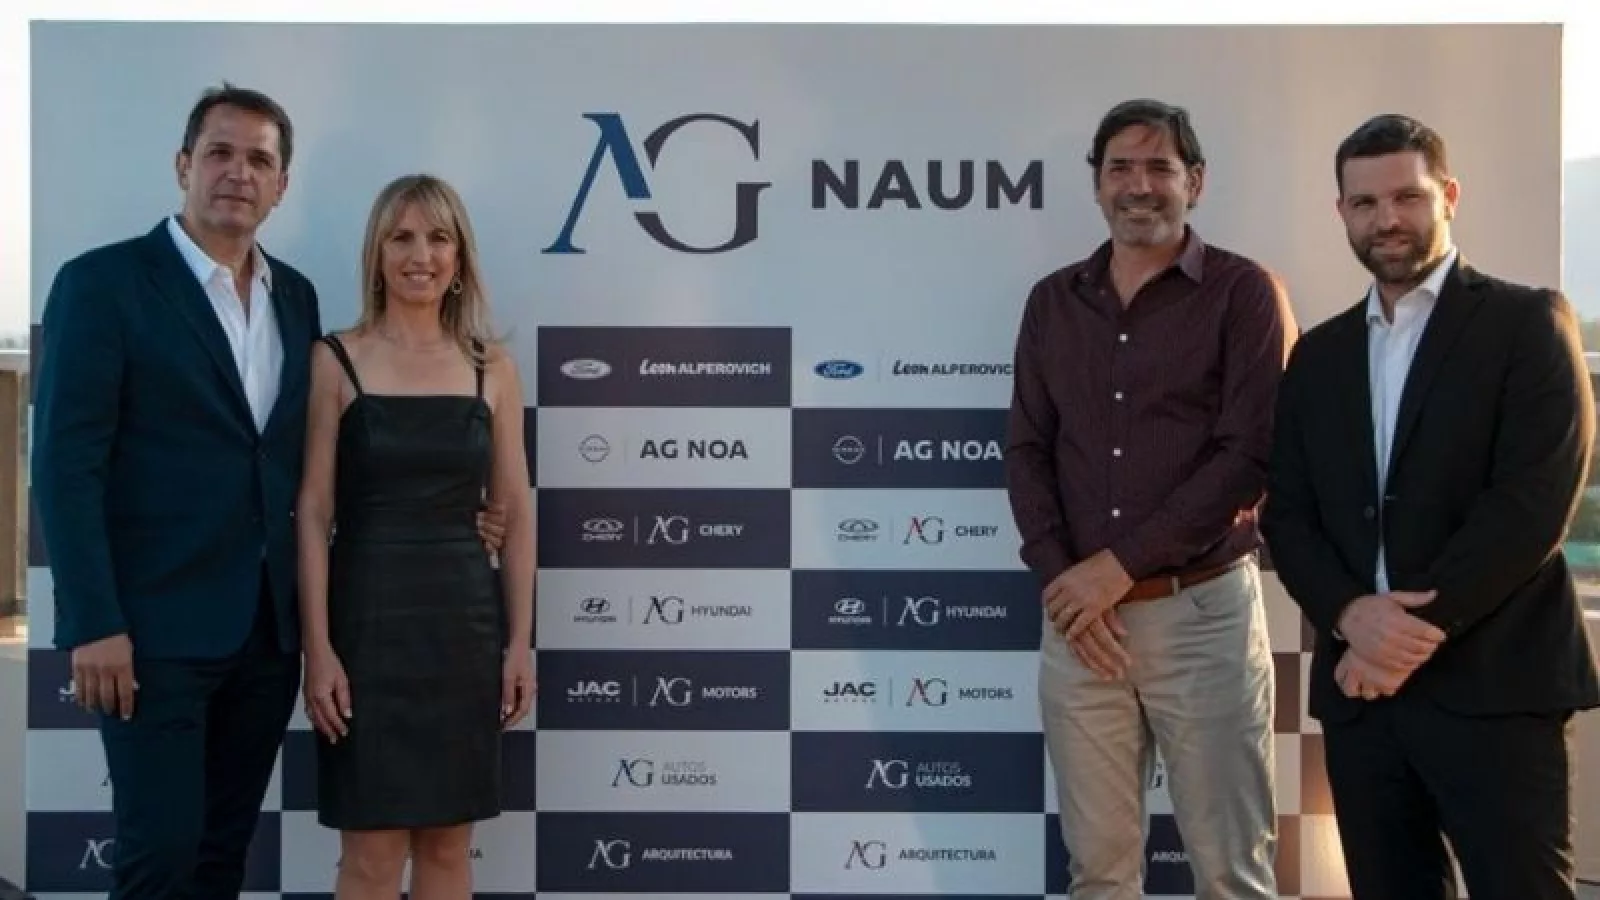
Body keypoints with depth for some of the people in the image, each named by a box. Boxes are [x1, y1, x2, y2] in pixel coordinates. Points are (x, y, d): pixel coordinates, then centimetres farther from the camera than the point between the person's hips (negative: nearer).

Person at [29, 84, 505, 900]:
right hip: (156, 625, -5)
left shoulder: (295, 295, 12)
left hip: (268, 623, 6)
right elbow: (66, 463, -10)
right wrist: (94, 622, -16)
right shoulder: (103, 281, -5)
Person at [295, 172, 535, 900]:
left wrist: (520, 641, 3)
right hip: (368, 617, -3)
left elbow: (515, 513, 7)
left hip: (464, 618, 3)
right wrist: (318, 647, -10)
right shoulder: (336, 361, -2)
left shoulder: (493, 369, 6)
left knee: (449, 841, 10)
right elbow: (312, 513, -4)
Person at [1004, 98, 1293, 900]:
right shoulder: (1053, 302, 11)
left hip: (1203, 611, -3)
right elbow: (1026, 449, 9)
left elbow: (1250, 455, -9)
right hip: (1077, 615, 4)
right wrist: (1060, 578, -6)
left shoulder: (1244, 294, -1)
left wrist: (1120, 565, -12)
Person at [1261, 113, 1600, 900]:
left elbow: (1534, 501, -11)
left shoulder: (1527, 322, 0)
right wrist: (1351, 614, -11)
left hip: (1491, 683, -4)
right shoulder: (1319, 354, 15)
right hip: (1359, 685, 5)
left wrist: (1421, 629, -14)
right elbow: (1286, 512, 8)